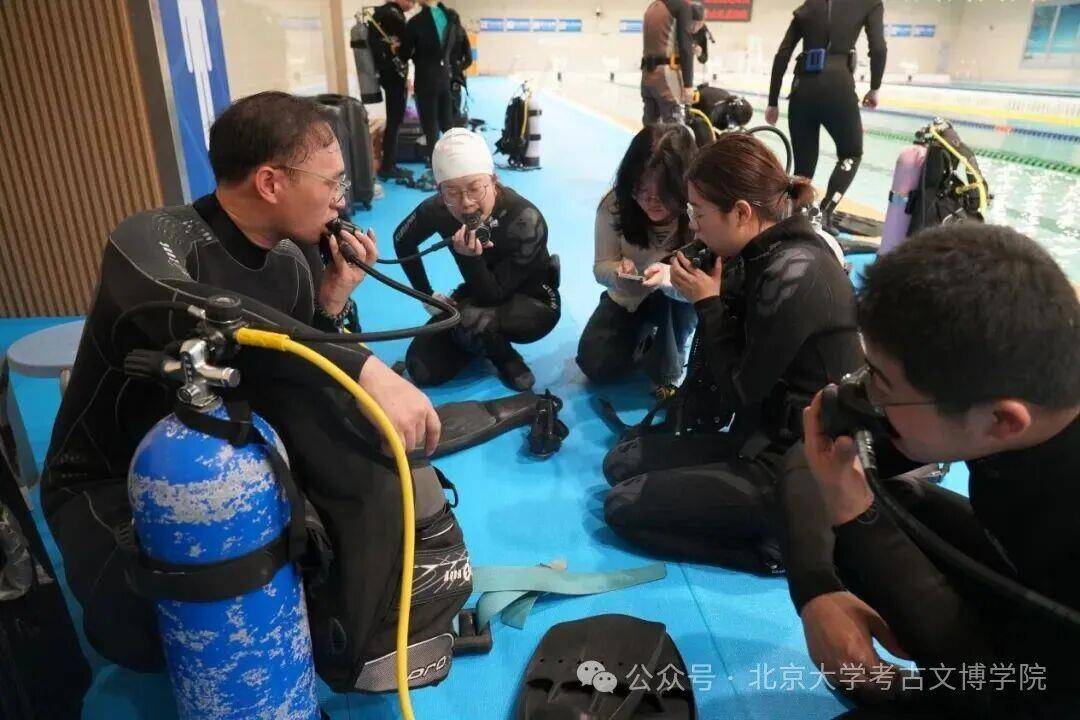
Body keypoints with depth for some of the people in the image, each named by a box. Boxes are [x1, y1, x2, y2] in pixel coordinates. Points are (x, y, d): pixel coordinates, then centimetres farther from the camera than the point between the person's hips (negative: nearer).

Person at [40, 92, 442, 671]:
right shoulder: (152, 240, -24)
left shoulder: (295, 261, -4)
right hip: (115, 481, -5)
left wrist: (332, 303, -16)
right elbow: (186, 310, -49)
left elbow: (306, 380, 1)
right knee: (146, 630, -33)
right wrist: (363, 367, -54)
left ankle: (353, 634, -4)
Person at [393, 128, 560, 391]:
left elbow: (495, 295, -28)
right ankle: (484, 340, 16)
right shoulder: (438, 209, -18)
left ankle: (505, 357, -3)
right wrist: (426, 295, 3)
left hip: (533, 301, -5)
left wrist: (470, 258, -43)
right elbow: (402, 241, 4)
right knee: (423, 369, -9)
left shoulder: (525, 220, -30)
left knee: (470, 319, -36)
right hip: (479, 294, 5)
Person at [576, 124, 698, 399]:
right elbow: (602, 266, -12)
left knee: (676, 295, -37)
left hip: (676, 302, -2)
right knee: (596, 367, -10)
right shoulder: (614, 204, -21)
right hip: (627, 299, 3)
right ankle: (642, 337, 23)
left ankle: (667, 375, -11)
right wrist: (618, 272, -38)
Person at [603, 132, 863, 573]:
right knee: (622, 461, 11)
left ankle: (782, 541, -2)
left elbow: (742, 392, -18)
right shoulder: (770, 253, 3)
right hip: (773, 436, 10)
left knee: (623, 506, -7)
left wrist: (708, 304, -12)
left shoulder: (793, 273, -25)